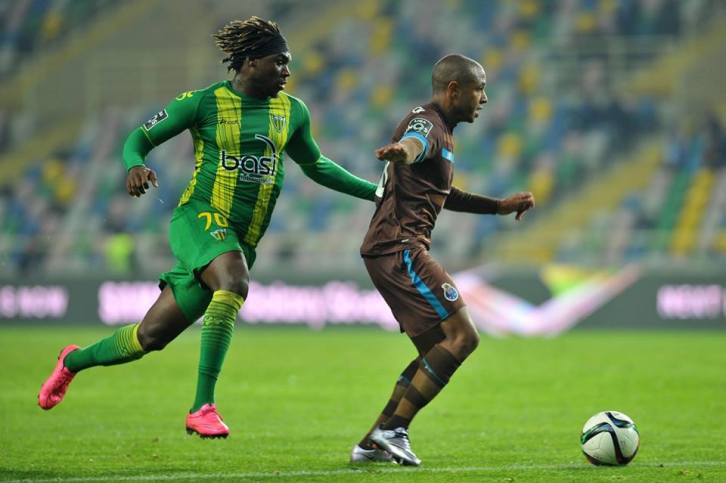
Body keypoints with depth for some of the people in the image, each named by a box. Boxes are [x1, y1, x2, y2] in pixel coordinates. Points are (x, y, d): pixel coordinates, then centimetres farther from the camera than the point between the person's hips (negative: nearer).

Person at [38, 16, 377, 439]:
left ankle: (74, 360, 30)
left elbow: (316, 166, 27)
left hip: (241, 242, 5)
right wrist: (135, 165, -19)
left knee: (151, 336, 2)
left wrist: (375, 191, 22)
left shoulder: (292, 111, 11)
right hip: (201, 217, -5)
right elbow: (140, 138, 4)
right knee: (234, 282, -37)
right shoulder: (204, 102, -3)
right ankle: (203, 407, -35)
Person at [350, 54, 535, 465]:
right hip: (399, 248, -11)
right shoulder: (427, 124, -10)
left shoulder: (441, 131, 23)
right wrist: (399, 152, -61)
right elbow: (412, 145, -37)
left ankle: (373, 444, 11)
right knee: (461, 336, -15)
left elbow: (444, 196, 38)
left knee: (438, 350, 14)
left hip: (394, 251, 11)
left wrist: (501, 206, 37)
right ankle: (393, 429, -15)